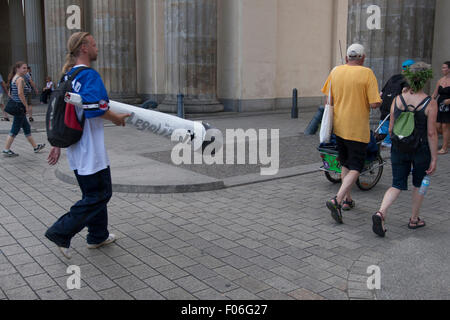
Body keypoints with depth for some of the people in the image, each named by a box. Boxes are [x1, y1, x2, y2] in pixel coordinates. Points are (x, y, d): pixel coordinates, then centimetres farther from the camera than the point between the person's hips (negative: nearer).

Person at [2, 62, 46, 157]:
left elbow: (10, 93, 18)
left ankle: (35, 147, 26)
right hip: (20, 106, -10)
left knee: (26, 127, 16)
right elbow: (20, 94, -24)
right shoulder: (20, 79, -15)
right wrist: (26, 105, -16)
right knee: (15, 129, -2)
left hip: (15, 105, 10)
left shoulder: (13, 78, 14)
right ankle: (6, 150, 3)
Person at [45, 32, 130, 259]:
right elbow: (93, 108, -28)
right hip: (90, 150, -10)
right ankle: (60, 233, -2)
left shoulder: (67, 76, 14)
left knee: (93, 192, 19)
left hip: (75, 149, 10)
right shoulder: (89, 75, -15)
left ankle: (98, 236, 28)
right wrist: (116, 118, -10)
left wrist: (58, 145, 20)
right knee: (99, 194, -2)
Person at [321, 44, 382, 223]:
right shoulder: (367, 74, -12)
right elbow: (375, 104, -16)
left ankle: (347, 200, 27)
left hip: (339, 126, 5)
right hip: (357, 129, -5)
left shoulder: (335, 72, 2)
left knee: (346, 165, 20)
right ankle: (336, 200, -17)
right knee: (355, 169, -1)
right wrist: (378, 99, 5)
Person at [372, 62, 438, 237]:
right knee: (419, 184, 19)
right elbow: (431, 133, -13)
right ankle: (414, 219, 30)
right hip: (421, 150, -2)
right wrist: (434, 159, -7)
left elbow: (391, 128, 2)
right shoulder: (430, 103, -12)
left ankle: (381, 213, -15)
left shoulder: (397, 100, -3)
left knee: (397, 185, 8)